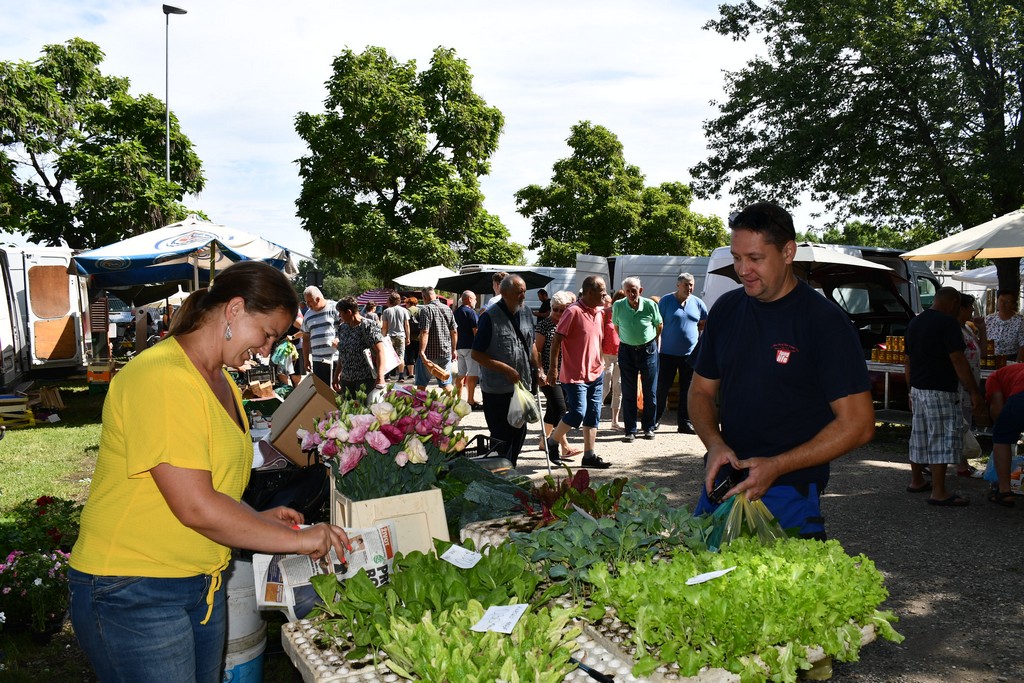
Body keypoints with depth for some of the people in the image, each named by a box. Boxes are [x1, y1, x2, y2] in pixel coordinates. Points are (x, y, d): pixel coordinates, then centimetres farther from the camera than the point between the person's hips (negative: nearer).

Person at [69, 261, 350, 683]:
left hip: (204, 585, 9)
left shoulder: (223, 384, 11)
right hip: (133, 593, -9)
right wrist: (295, 540, -16)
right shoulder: (161, 378, -20)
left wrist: (258, 519, 4)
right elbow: (196, 508, -24)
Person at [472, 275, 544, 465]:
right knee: (502, 439, 1)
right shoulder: (490, 317, -15)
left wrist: (538, 369, 7)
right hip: (498, 390, -7)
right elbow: (477, 354, -15)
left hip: (522, 386, 7)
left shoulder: (526, 313, 6)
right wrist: (506, 370, -20)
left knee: (519, 435, 14)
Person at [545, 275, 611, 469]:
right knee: (577, 413, -10)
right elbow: (557, 340, -14)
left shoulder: (599, 312, 8)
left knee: (592, 416, 8)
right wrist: (553, 368, -15)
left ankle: (589, 456, 15)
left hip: (596, 373, 8)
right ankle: (552, 442, 13)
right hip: (575, 374, -8)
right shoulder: (573, 311, -15)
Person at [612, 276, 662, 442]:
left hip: (648, 349, -1)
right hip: (627, 350, 1)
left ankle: (649, 427, 20)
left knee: (649, 391, 6)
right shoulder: (618, 306, -9)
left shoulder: (650, 305, -12)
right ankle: (630, 430, 10)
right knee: (628, 392, 2)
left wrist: (653, 343, 7)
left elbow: (659, 325, 4)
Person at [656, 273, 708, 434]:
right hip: (668, 353, -3)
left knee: (687, 390, 6)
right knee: (662, 387, 2)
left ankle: (684, 422, 14)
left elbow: (704, 322, 20)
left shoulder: (697, 303, 7)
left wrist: (694, 334, 9)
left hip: (690, 354, 3)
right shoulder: (666, 301, -3)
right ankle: (656, 419, 16)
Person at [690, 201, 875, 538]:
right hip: (722, 484, 5)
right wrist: (714, 444, -8)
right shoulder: (725, 309, 5)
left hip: (790, 491, -5)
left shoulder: (825, 321, -11)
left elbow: (858, 424, -13)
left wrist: (776, 466, -19)